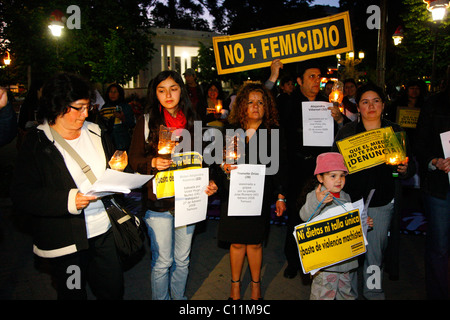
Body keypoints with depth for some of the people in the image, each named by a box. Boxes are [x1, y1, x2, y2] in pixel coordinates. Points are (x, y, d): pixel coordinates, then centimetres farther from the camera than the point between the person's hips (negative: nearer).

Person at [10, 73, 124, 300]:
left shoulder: (95, 133, 6)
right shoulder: (36, 143, -9)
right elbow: (21, 197, -15)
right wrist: (67, 200, -27)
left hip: (105, 232, 4)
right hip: (65, 241, -4)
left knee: (113, 291, 15)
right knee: (74, 294, 13)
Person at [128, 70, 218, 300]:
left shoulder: (192, 122, 6)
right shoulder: (146, 122, -2)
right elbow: (134, 159, -2)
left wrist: (209, 182, -5)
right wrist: (152, 162, -22)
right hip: (158, 201, -3)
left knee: (182, 259, 16)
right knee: (162, 261, 6)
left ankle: (179, 297, 37)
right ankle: (160, 298, 29)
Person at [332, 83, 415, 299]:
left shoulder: (395, 131, 6)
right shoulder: (346, 132, 3)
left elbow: (410, 168, 9)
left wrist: (404, 170, -13)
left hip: (382, 202, 1)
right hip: (351, 200, -1)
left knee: (376, 251, 7)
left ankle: (373, 290, 29)